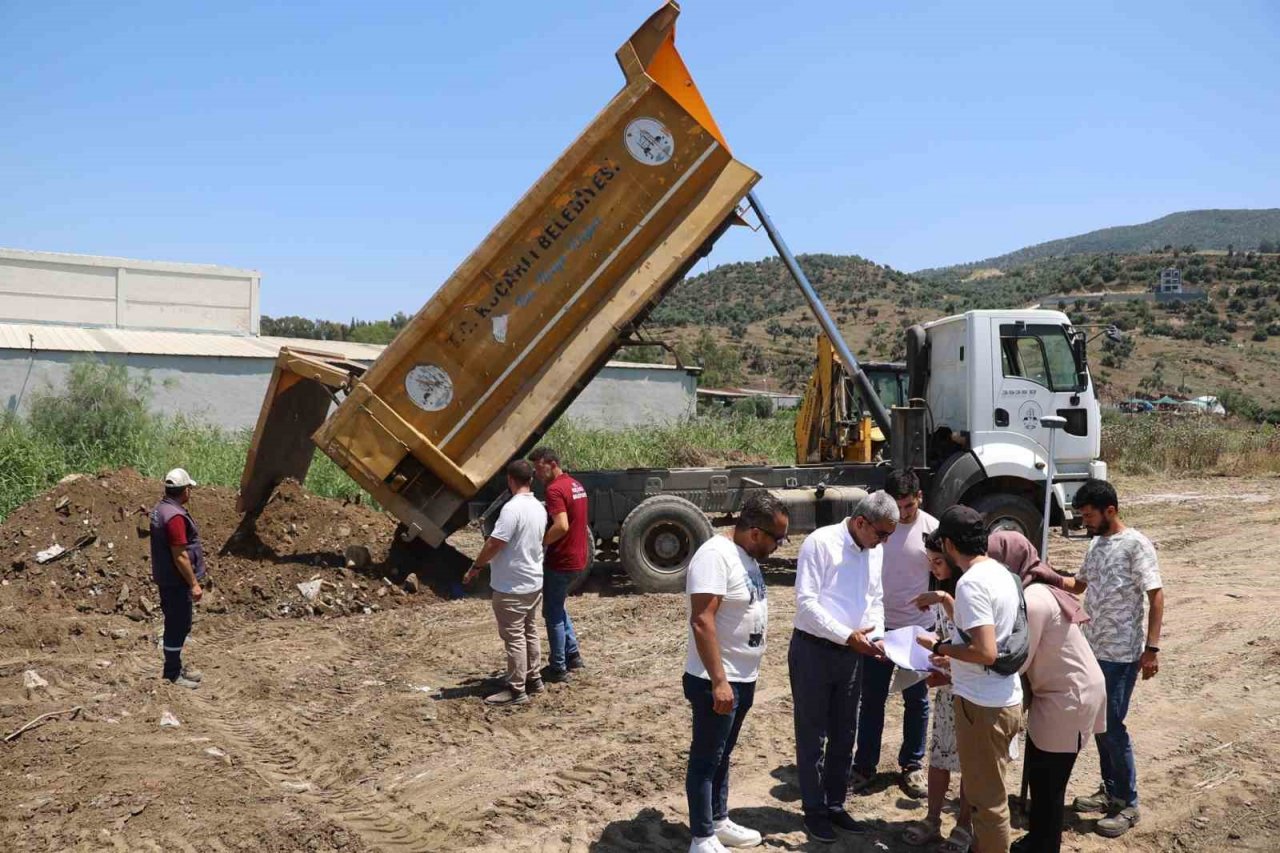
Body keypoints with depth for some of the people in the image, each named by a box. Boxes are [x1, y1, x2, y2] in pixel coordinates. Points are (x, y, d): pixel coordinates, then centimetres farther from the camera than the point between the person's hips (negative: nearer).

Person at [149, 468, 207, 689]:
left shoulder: (161, 509, 8)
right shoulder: (175, 516, -24)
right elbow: (180, 556, -24)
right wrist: (194, 583, -18)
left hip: (167, 578, 10)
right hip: (176, 581, -10)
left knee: (177, 624, 19)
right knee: (177, 626, 0)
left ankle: (175, 666, 30)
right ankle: (172, 674, 10)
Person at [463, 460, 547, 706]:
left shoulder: (513, 508, -22)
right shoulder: (539, 508, 6)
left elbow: (494, 543, -23)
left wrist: (475, 567, -10)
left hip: (511, 586, -9)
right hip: (534, 582, 9)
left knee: (514, 638, -2)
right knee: (530, 633, 19)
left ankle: (516, 690, 4)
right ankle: (533, 679, 29)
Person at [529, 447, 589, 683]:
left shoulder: (555, 489, -19)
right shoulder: (575, 485, 11)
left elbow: (561, 526, -30)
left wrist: (540, 542, -17)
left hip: (560, 561, -9)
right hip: (577, 558, 9)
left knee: (553, 613, 4)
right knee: (557, 607, 24)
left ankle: (558, 668, 12)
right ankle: (573, 655, 27)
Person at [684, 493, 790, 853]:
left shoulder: (746, 554, 7)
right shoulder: (715, 555, -23)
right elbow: (702, 621, -27)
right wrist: (718, 681, -28)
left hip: (743, 678, 9)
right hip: (716, 681, -9)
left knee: (722, 755, 21)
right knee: (706, 759, 4)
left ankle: (719, 822, 34)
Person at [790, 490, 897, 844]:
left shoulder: (875, 551, 7)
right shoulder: (821, 542, -15)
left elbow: (875, 599, 15)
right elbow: (806, 602, -18)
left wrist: (876, 635, -3)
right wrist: (847, 635, -22)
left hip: (852, 654, 7)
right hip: (813, 650, -6)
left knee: (844, 734, 15)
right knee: (812, 734, 6)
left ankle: (835, 805, 30)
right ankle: (814, 811, 19)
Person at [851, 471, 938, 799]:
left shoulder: (932, 529, -9)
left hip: (919, 628, 0)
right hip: (878, 626, 1)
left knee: (917, 700, 11)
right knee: (871, 699, 9)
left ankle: (912, 766, 26)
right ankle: (864, 766, 20)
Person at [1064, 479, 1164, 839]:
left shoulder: (1136, 544, -15)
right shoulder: (1096, 543, 10)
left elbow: (1156, 596, -16)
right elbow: (1079, 584, 22)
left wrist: (1152, 648, -20)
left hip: (1121, 654, -8)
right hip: (1093, 649, 8)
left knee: (1112, 727, -1)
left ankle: (1128, 805, 13)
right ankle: (1110, 791, 29)